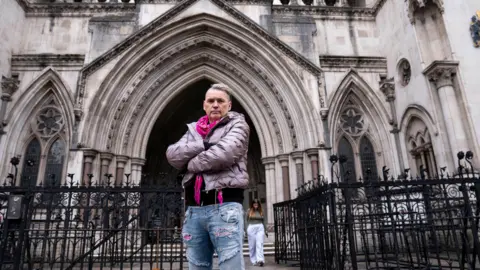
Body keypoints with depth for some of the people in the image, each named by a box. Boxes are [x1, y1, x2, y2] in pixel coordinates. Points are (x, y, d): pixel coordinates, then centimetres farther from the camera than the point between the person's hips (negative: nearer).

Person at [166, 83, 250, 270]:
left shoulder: (237, 124, 5)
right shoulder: (193, 129, 20)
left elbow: (224, 154, -14)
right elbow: (172, 155, 3)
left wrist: (192, 163, 0)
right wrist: (204, 144, -8)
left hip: (225, 207, -5)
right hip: (194, 209, 5)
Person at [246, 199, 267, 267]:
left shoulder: (261, 212, 9)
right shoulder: (249, 211, 4)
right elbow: (247, 221, 7)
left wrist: (265, 230, 17)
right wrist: (246, 230, 0)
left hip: (260, 228, 1)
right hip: (251, 228, 0)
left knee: (259, 244, -10)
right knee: (252, 245, 3)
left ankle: (260, 260, -17)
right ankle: (254, 261, 14)